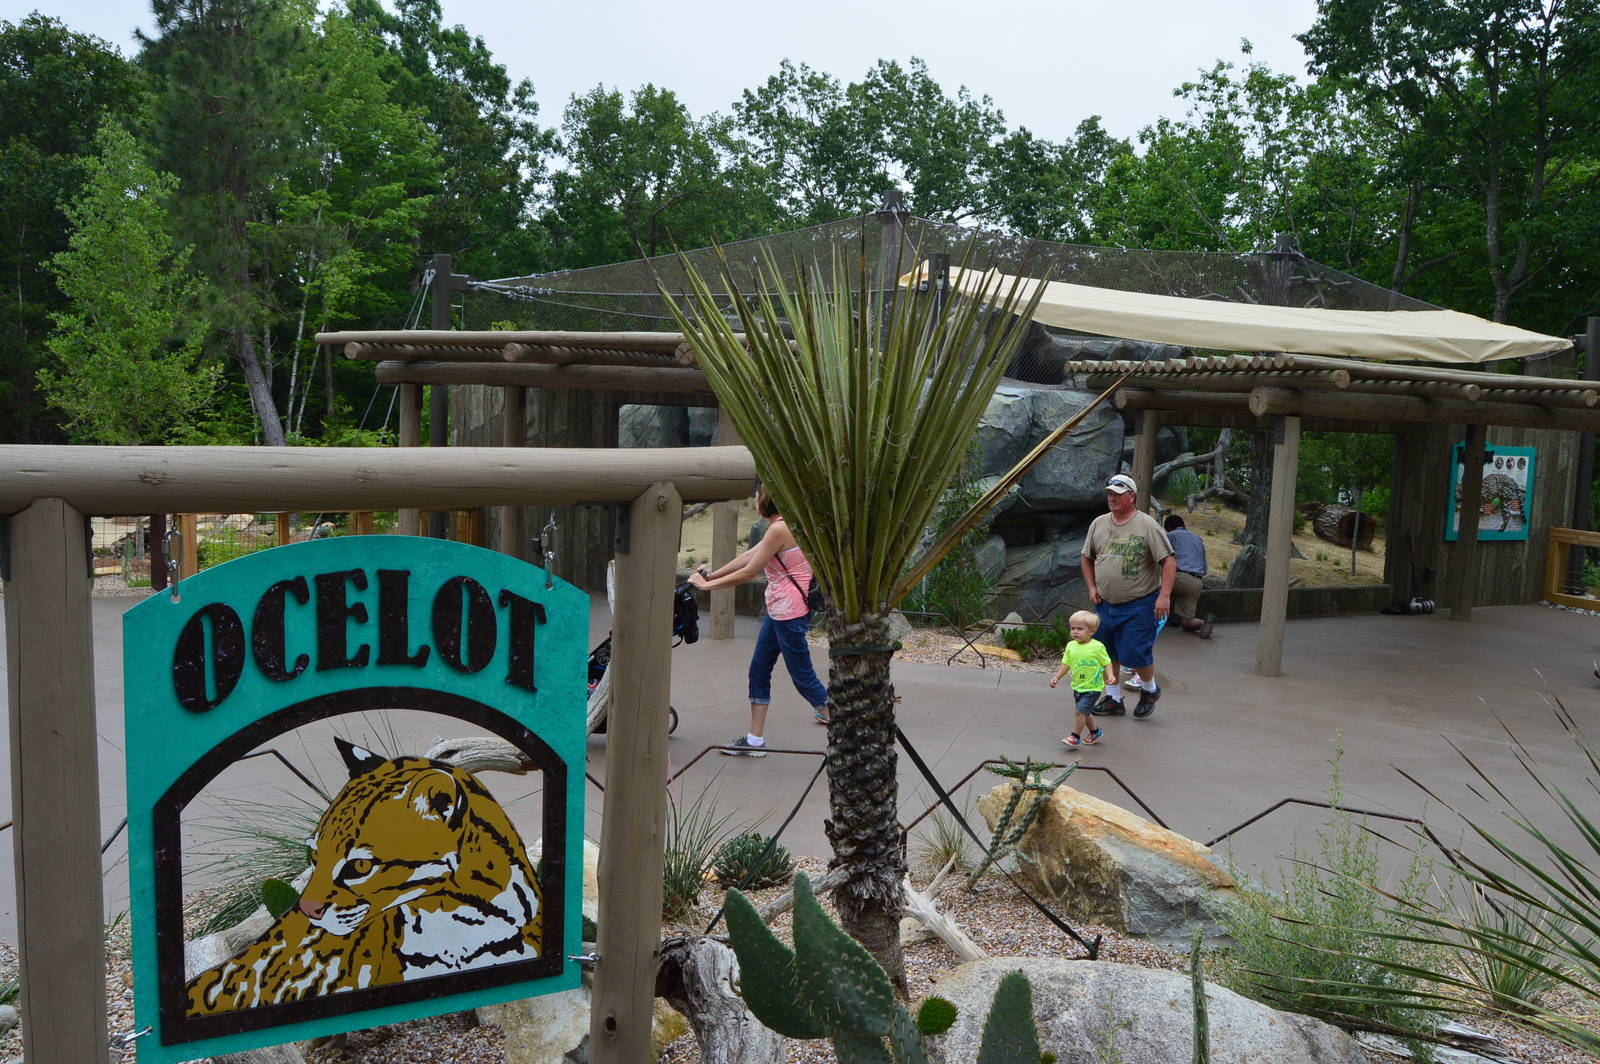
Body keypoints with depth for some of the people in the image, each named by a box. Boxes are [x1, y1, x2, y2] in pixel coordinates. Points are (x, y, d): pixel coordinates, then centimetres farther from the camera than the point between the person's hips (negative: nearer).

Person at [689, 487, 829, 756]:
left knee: (801, 674, 0)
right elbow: (748, 556, 16)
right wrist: (711, 576, 16)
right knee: (759, 669, 11)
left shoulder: (779, 529, -19)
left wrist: (707, 585, -7)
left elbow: (748, 573, -16)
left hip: (790, 612, -10)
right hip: (778, 610, 10)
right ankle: (754, 739, 17)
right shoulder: (785, 525, 12)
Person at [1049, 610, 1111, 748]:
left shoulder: (1097, 647, -15)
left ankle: (1075, 737, 2)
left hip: (1092, 687, -6)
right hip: (1078, 686, 6)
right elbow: (1066, 664, 7)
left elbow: (1107, 663, -7)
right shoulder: (1071, 646, 1)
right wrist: (1057, 677, -3)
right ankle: (1094, 732, 42)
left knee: (1079, 711, -12)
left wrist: (1110, 675, -24)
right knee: (1085, 713, 19)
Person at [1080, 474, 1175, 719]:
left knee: (1135, 654, -7)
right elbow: (1086, 558, 19)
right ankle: (1113, 698, 26)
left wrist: (1164, 595, -19)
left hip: (1139, 605, -5)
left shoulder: (1147, 525, -9)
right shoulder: (1098, 523, 7)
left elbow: (1169, 561, -11)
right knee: (1108, 653, 10)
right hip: (1105, 604, 5)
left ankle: (1150, 689, 21)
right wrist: (1092, 587, 7)